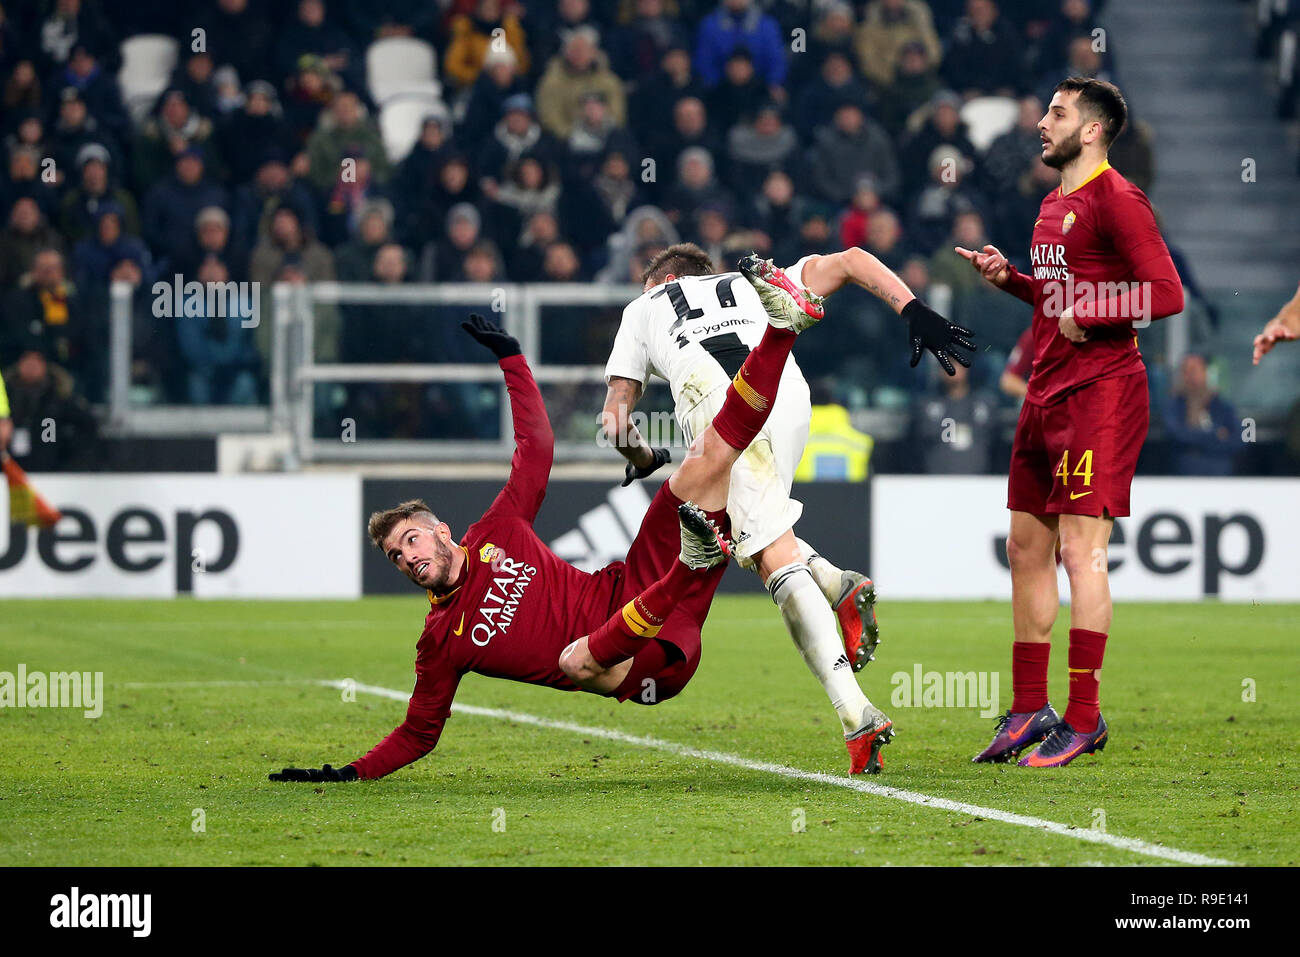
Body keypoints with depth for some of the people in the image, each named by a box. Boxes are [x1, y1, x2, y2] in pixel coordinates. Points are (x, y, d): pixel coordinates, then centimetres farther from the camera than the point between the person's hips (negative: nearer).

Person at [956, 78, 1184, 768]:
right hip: (1047, 394, 10)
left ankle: (1084, 718, -7)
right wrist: (1010, 279, 13)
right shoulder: (1054, 204, 18)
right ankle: (1030, 709, 17)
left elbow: (1166, 293, -18)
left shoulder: (1115, 200, -11)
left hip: (1100, 393, -10)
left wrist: (1086, 312, -16)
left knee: (1080, 548, -11)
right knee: (1026, 547, 10)